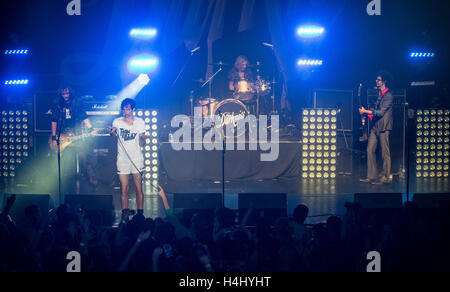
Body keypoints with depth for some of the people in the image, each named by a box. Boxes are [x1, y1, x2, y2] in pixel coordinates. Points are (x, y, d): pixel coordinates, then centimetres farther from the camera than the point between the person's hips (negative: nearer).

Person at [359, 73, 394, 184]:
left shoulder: (388, 95, -9)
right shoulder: (379, 94, 19)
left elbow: (380, 112, -16)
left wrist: (365, 111, -13)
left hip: (384, 127, -9)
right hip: (375, 126, 9)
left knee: (385, 152, -4)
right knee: (370, 150, 5)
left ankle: (385, 177, 1)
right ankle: (372, 176, 10)